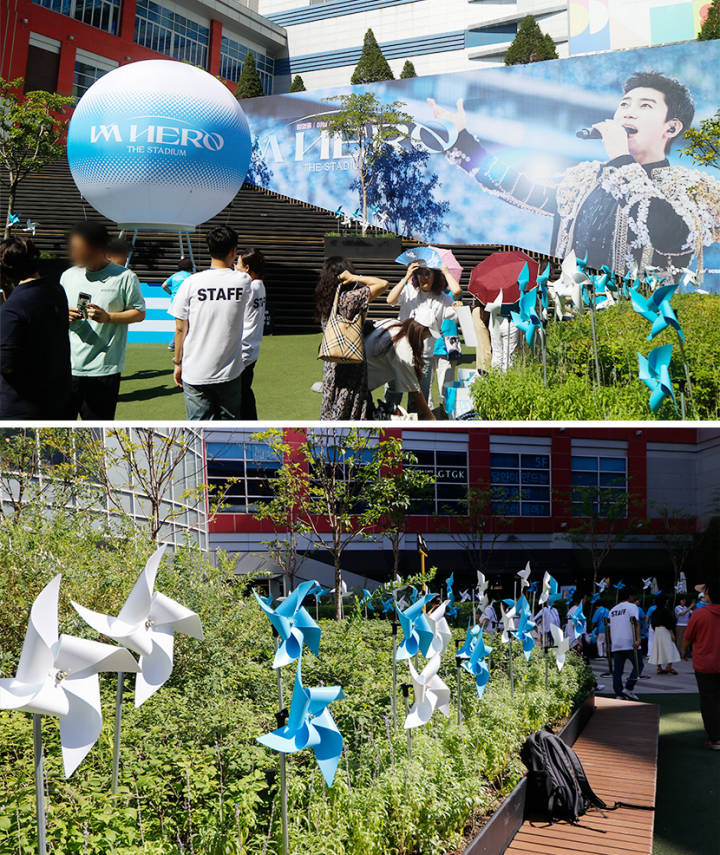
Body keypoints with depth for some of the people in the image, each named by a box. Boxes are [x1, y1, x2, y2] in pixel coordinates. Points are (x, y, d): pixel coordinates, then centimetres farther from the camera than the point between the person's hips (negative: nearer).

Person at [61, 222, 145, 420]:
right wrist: (64, 314, -4)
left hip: (104, 367, -3)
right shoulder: (68, 276, 11)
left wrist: (107, 317, -16)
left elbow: (139, 313, 0)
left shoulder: (124, 277, -2)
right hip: (68, 366, 4)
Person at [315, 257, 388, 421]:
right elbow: (383, 284, -16)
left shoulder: (325, 301, 3)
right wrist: (355, 278, -12)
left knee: (331, 415, 14)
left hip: (330, 365, 6)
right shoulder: (351, 298, -16)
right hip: (351, 364, -6)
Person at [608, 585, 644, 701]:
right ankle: (628, 688, -3)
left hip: (616, 645, 6)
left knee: (617, 670, 5)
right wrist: (638, 639, -22)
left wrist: (610, 644, 28)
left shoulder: (613, 609, 18)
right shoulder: (632, 606, 0)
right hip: (629, 643, -5)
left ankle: (619, 694, 1)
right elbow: (635, 623, -13)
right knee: (638, 665, 7)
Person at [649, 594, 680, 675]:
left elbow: (653, 623, 13)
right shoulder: (666, 611, -13)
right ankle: (669, 666, -9)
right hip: (665, 631, -7)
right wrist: (672, 634, -14)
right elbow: (669, 623, -16)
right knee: (669, 648, -3)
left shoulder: (655, 611, 8)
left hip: (657, 631, 7)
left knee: (658, 648, 8)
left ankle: (659, 668, 7)